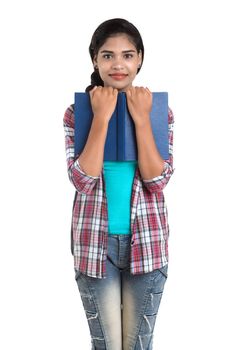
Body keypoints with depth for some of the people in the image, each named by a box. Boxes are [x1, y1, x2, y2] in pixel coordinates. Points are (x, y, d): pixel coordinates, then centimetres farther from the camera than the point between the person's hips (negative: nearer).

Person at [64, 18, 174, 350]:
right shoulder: (77, 112, -5)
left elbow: (157, 179, -13)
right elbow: (83, 180, -17)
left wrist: (141, 118, -18)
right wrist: (102, 116, -19)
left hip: (146, 243, 1)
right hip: (95, 243, -1)